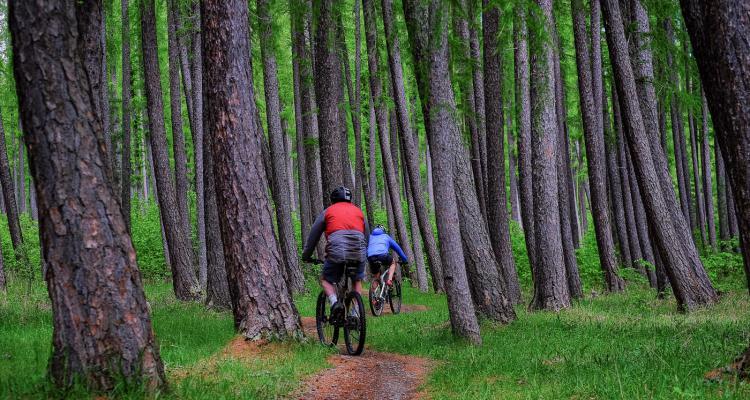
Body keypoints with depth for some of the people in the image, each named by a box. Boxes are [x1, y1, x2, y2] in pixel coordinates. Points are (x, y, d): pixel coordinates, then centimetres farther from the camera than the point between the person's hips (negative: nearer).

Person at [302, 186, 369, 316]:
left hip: (337, 252, -3)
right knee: (357, 281, 25)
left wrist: (306, 255, 27)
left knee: (325, 280, 14)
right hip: (359, 253, 3)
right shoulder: (358, 211, 26)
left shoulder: (328, 211, 18)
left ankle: (334, 302, -12)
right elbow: (367, 236, 30)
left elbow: (313, 235, 18)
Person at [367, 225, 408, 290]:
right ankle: (389, 280, 8)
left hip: (371, 258, 2)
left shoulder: (370, 237, 35)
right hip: (383, 255, -2)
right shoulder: (386, 236, 32)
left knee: (375, 278, 19)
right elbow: (397, 248, 37)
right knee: (393, 263, 30)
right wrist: (404, 259, 44)